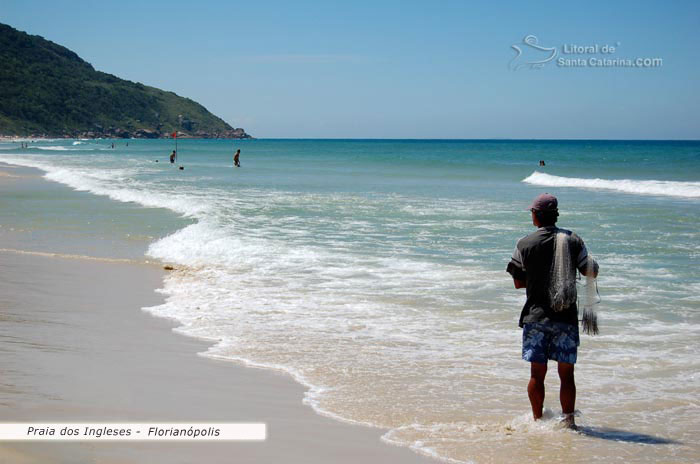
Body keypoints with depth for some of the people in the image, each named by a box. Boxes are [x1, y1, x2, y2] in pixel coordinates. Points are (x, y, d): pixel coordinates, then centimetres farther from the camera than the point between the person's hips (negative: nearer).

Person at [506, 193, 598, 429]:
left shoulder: (524, 244, -3)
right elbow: (592, 271, 4)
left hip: (536, 316, -1)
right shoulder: (573, 240, 0)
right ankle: (568, 420, 3)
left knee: (537, 373, 6)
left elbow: (518, 282, 2)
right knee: (566, 373, 7)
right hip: (566, 317, 1)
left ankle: (538, 421, 12)